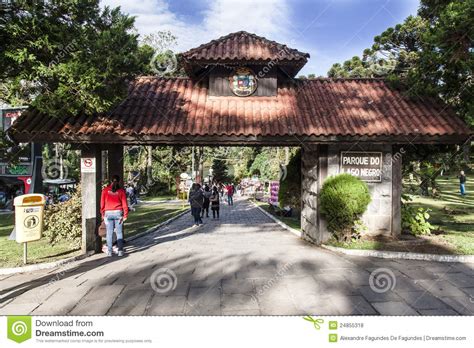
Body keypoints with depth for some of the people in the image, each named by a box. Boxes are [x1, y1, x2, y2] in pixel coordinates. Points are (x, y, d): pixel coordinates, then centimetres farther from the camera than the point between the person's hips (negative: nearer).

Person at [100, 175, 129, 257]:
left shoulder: (105, 190, 2)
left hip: (108, 213, 1)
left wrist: (102, 213, 11)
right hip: (118, 213, 0)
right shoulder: (121, 191, 0)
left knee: (109, 233, 6)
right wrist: (125, 215, 1)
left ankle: (109, 251, 10)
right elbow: (124, 204, -2)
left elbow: (102, 203, 3)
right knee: (119, 233, 5)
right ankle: (120, 251, 5)